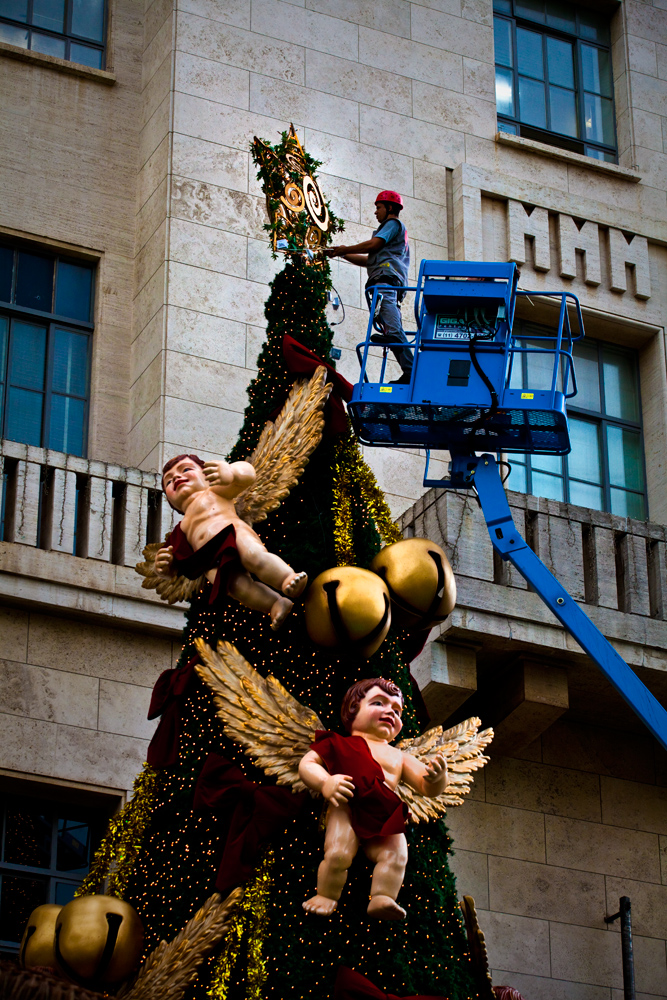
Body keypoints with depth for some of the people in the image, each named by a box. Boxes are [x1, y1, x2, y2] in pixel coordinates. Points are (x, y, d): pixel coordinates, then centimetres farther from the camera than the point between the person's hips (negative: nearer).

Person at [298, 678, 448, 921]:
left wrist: (437, 777, -2)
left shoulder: (399, 757, 29)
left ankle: (382, 898, -17)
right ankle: (326, 896, -5)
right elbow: (307, 763, 9)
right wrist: (325, 783, -12)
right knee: (337, 853, -24)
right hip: (346, 811, -4)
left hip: (385, 820, 4)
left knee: (396, 855, -21)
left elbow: (427, 788, 24)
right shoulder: (340, 744, 19)